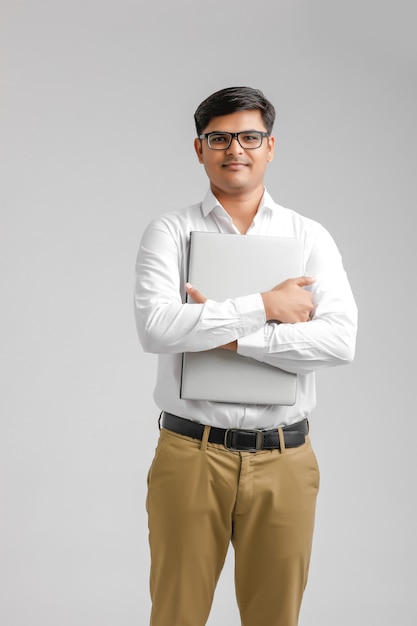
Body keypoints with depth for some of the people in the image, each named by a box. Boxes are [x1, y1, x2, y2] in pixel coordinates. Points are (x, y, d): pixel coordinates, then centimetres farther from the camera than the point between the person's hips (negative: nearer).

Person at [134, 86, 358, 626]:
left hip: (283, 460, 1)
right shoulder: (169, 232, 3)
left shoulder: (310, 237, 6)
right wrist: (264, 306, -14)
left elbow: (340, 340, -9)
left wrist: (230, 336, -15)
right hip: (190, 456, -1)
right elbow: (155, 328, -15)